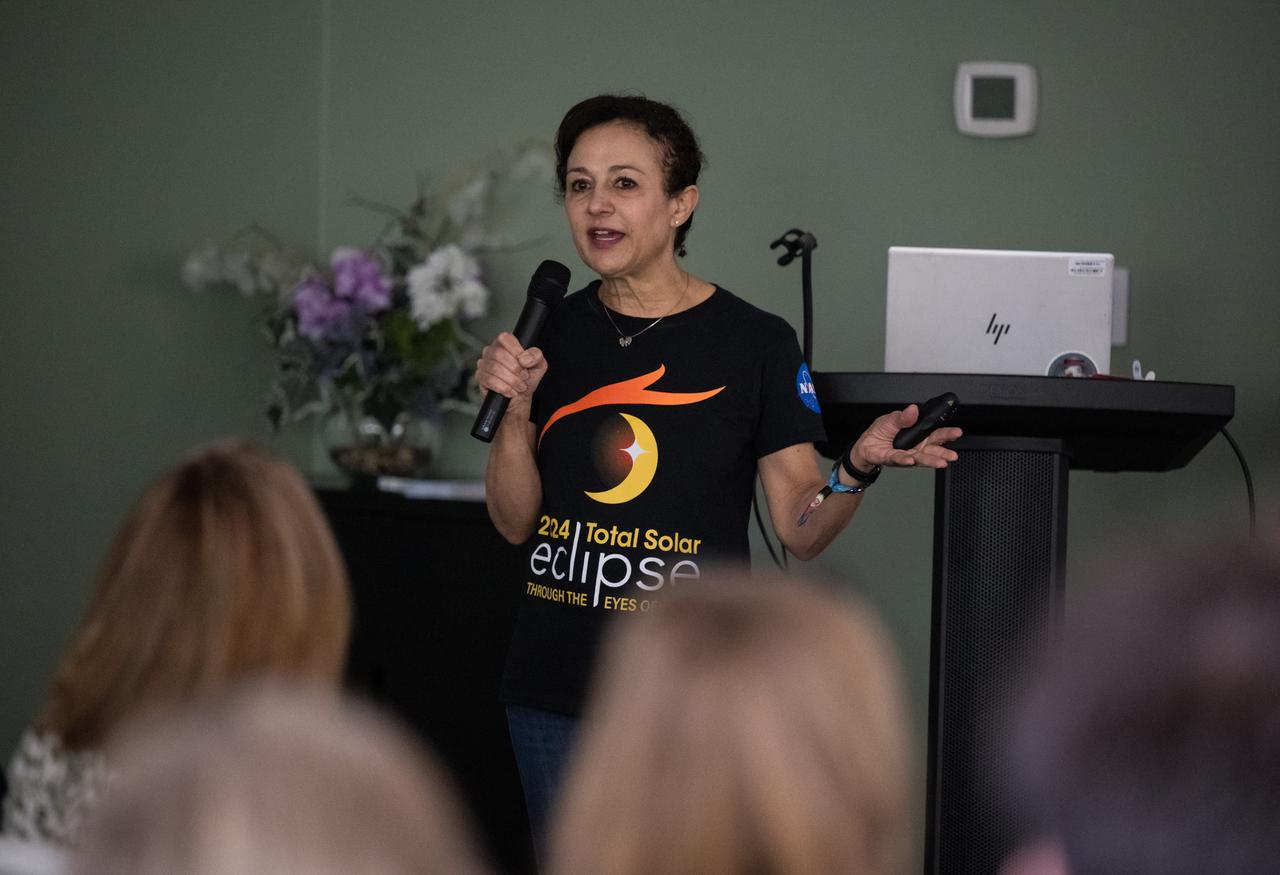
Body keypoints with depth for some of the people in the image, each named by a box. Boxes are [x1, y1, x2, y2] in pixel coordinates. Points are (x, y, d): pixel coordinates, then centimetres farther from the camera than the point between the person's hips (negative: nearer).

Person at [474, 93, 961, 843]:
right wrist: (515, 409, -10)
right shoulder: (553, 335, 5)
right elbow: (516, 521, 4)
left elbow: (800, 528, -6)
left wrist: (858, 469, -25)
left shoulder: (755, 343, -5)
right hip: (555, 686, 4)